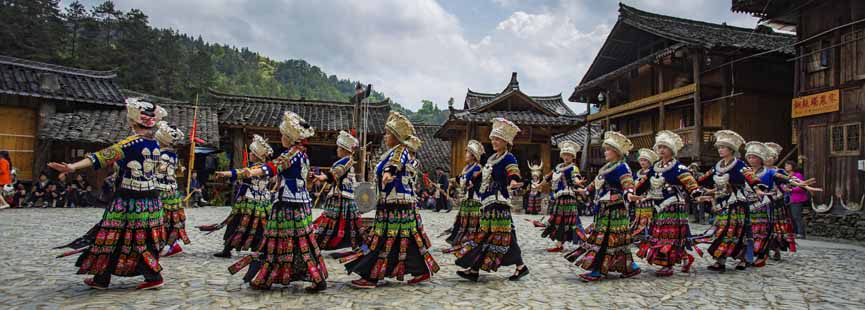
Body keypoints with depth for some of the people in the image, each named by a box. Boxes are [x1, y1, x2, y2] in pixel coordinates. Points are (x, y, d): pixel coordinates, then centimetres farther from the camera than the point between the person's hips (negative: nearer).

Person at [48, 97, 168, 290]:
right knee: (144, 238, 12)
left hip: (129, 199, -6)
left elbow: (104, 156, -24)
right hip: (151, 199, 6)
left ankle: (101, 279, 18)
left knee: (112, 236, 7)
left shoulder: (131, 144, -13)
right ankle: (153, 277, 10)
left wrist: (73, 167, -31)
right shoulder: (155, 144, 5)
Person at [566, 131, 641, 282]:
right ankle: (629, 267, 21)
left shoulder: (622, 167, -12)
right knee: (616, 240, 13)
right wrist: (586, 190, 41)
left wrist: (629, 194, -46)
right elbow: (597, 183, 30)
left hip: (614, 210, -10)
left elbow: (628, 184, -26)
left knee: (605, 239, -8)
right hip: (603, 208, 10)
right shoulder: (607, 167, 16)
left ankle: (597, 271, -5)